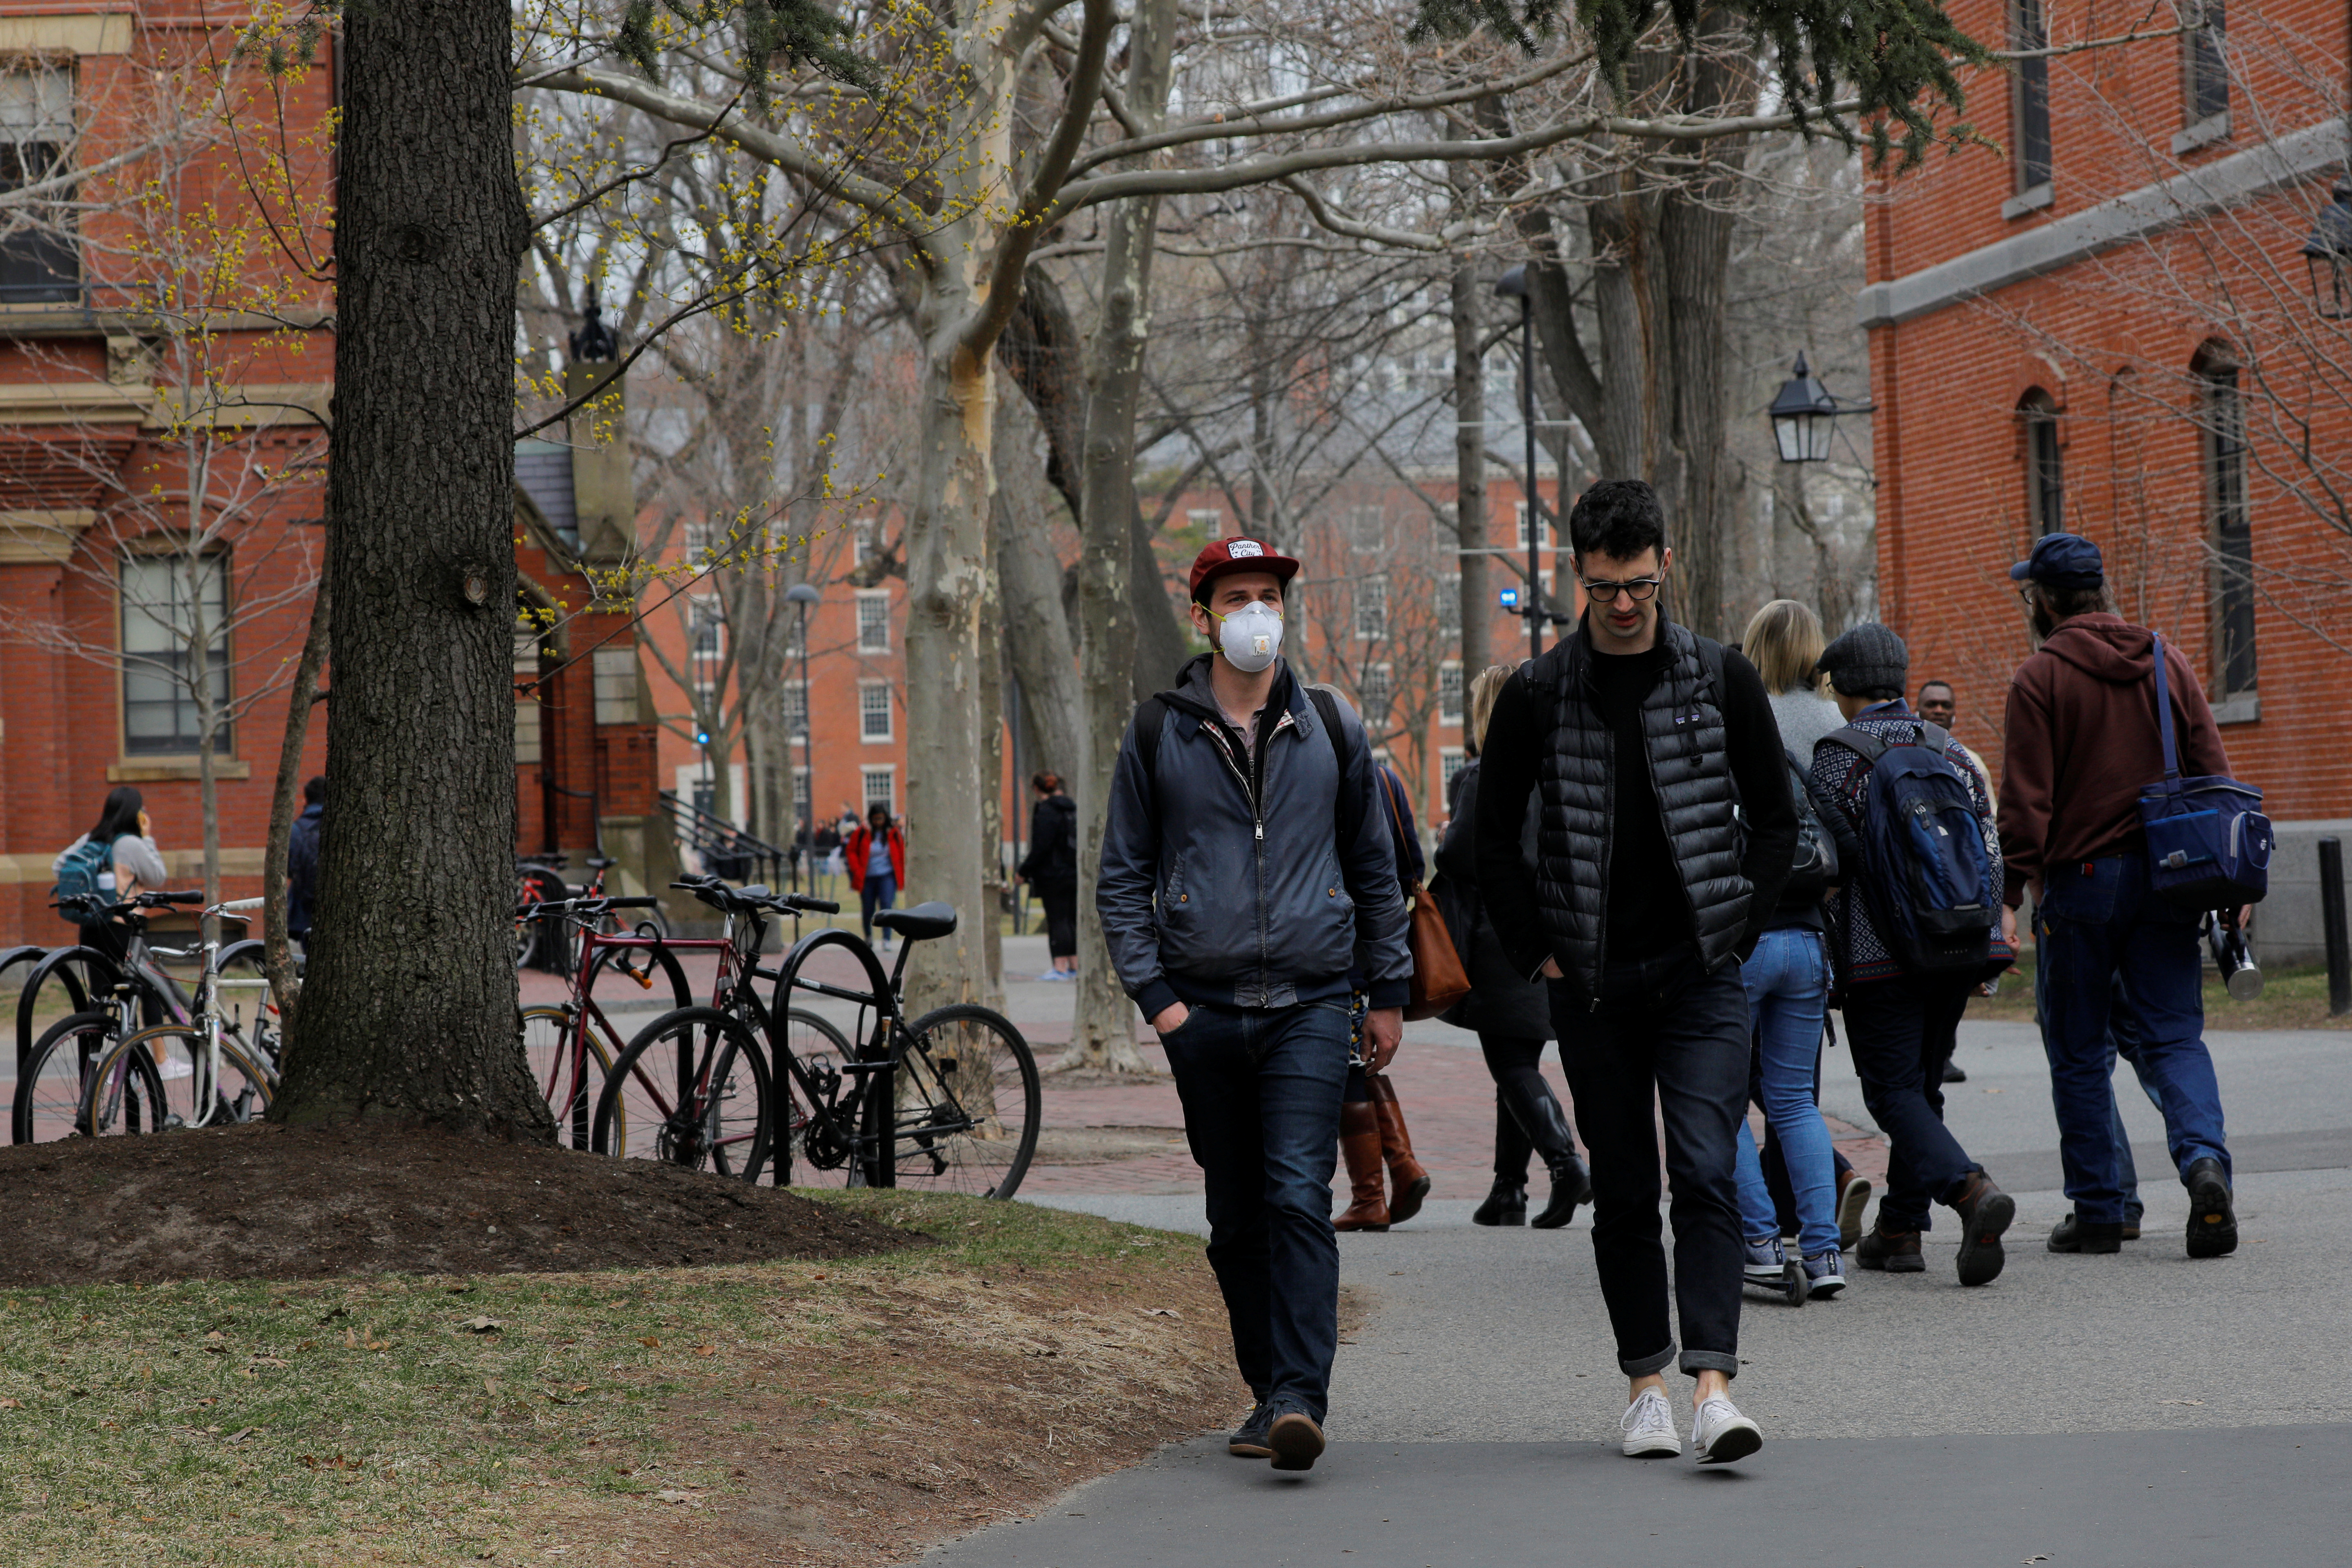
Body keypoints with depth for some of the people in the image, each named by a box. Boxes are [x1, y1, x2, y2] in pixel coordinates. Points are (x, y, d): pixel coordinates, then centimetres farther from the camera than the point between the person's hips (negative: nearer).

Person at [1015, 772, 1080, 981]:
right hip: (1076, 875, 8)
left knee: (1057, 921, -6)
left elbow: (1041, 847, -18)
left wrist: (1024, 871, -9)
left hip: (1054, 875, -8)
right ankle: (1075, 967, 14)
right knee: (1073, 920, 12)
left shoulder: (1046, 811, -13)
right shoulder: (1073, 809, 12)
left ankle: (1060, 968, -8)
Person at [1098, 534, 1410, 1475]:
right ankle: (1269, 1393, 18)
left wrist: (1389, 992, 13)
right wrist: (1153, 993, -3)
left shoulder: (1330, 729, 8)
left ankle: (1299, 1399, -21)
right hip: (1204, 1011, 1)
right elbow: (1124, 877, 8)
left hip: (1309, 1006, -1)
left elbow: (1374, 867, 16)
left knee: (1298, 1198, -15)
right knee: (1237, 1218, 7)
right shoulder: (1157, 735, 6)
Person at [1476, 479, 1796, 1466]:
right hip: (1592, 986, 1)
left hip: (1702, 978, -1)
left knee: (1706, 1175, -14)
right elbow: (1496, 837, 9)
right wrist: (1536, 952, 2)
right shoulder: (1537, 696, 1)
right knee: (1623, 1191, 7)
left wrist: (1738, 930, 1)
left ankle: (1712, 1386, -20)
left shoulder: (1723, 681, 2)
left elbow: (1773, 819, 11)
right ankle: (1646, 1380, 18)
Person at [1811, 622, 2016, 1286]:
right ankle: (1899, 1230, 17)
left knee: (1894, 1090, -4)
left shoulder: (1836, 758, -6)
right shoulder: (1952, 754, 11)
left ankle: (1971, 1188, -27)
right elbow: (1988, 850, 10)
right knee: (1923, 1085, 16)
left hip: (1881, 957, -6)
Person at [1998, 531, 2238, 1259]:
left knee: (2080, 1053, 6)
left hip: (2080, 879, -4)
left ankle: (2098, 1212, 8)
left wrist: (2013, 888, -7)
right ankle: (2204, 1161, -21)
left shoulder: (2041, 677, -6)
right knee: (2174, 1036, 4)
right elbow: (2213, 767, 8)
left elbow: (2027, 801, -11)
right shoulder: (2167, 661, 9)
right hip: (2164, 875, 4)